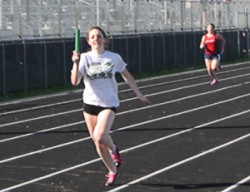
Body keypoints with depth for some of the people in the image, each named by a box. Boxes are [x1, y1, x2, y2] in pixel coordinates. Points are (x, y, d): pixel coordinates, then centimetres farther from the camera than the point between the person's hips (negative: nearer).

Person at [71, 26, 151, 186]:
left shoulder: (114, 58, -3)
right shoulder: (85, 58, -5)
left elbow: (127, 76, 11)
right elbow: (75, 82, -15)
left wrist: (139, 94, 13)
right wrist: (76, 64, -29)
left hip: (109, 103, -2)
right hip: (90, 103, 2)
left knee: (99, 136, -26)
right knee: (98, 144, 8)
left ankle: (114, 149, 8)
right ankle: (113, 172, 30)